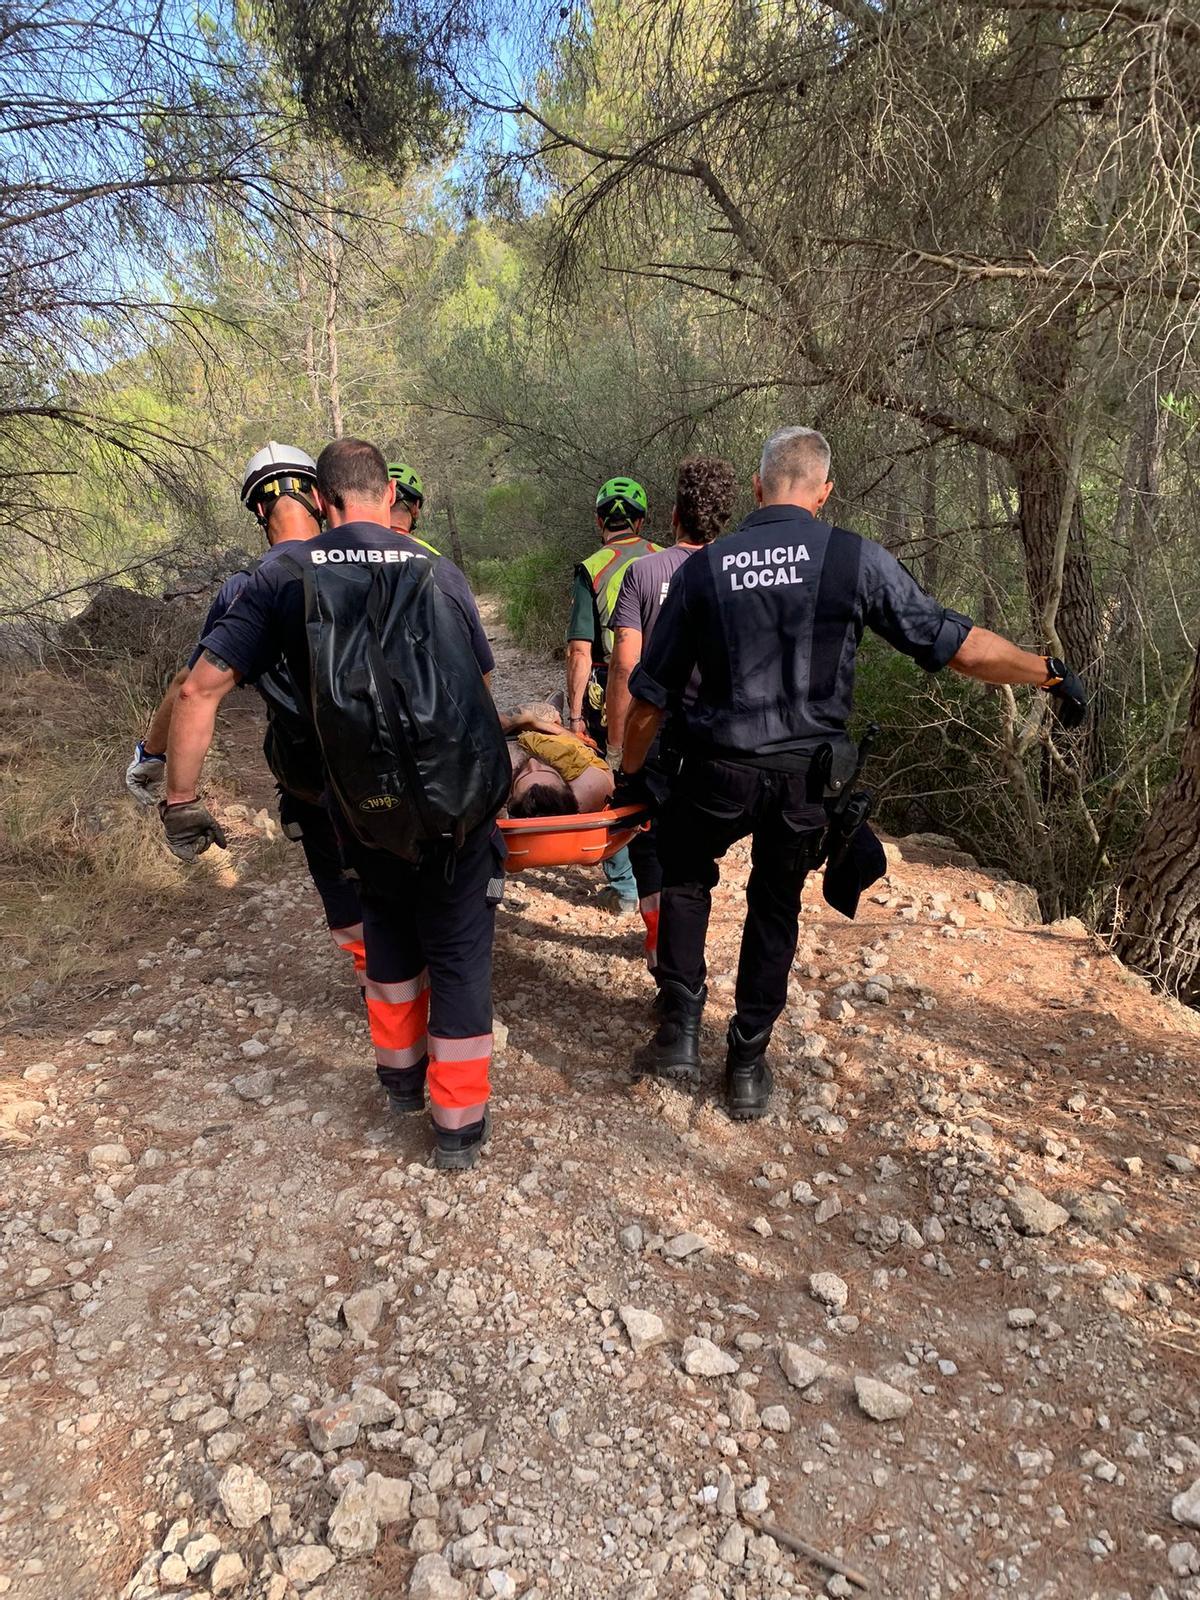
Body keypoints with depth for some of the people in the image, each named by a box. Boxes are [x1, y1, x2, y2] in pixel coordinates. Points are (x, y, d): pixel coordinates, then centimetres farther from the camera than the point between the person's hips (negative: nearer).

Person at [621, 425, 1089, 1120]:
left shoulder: (703, 568, -3)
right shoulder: (857, 559, -7)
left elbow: (651, 696, 1)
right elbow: (955, 643, -5)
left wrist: (630, 776, 14)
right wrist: (1050, 671, 11)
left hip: (721, 774, 0)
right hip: (809, 779, 1)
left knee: (686, 878, 27)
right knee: (776, 907, 22)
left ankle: (682, 1026, 22)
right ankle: (749, 1061, 29)